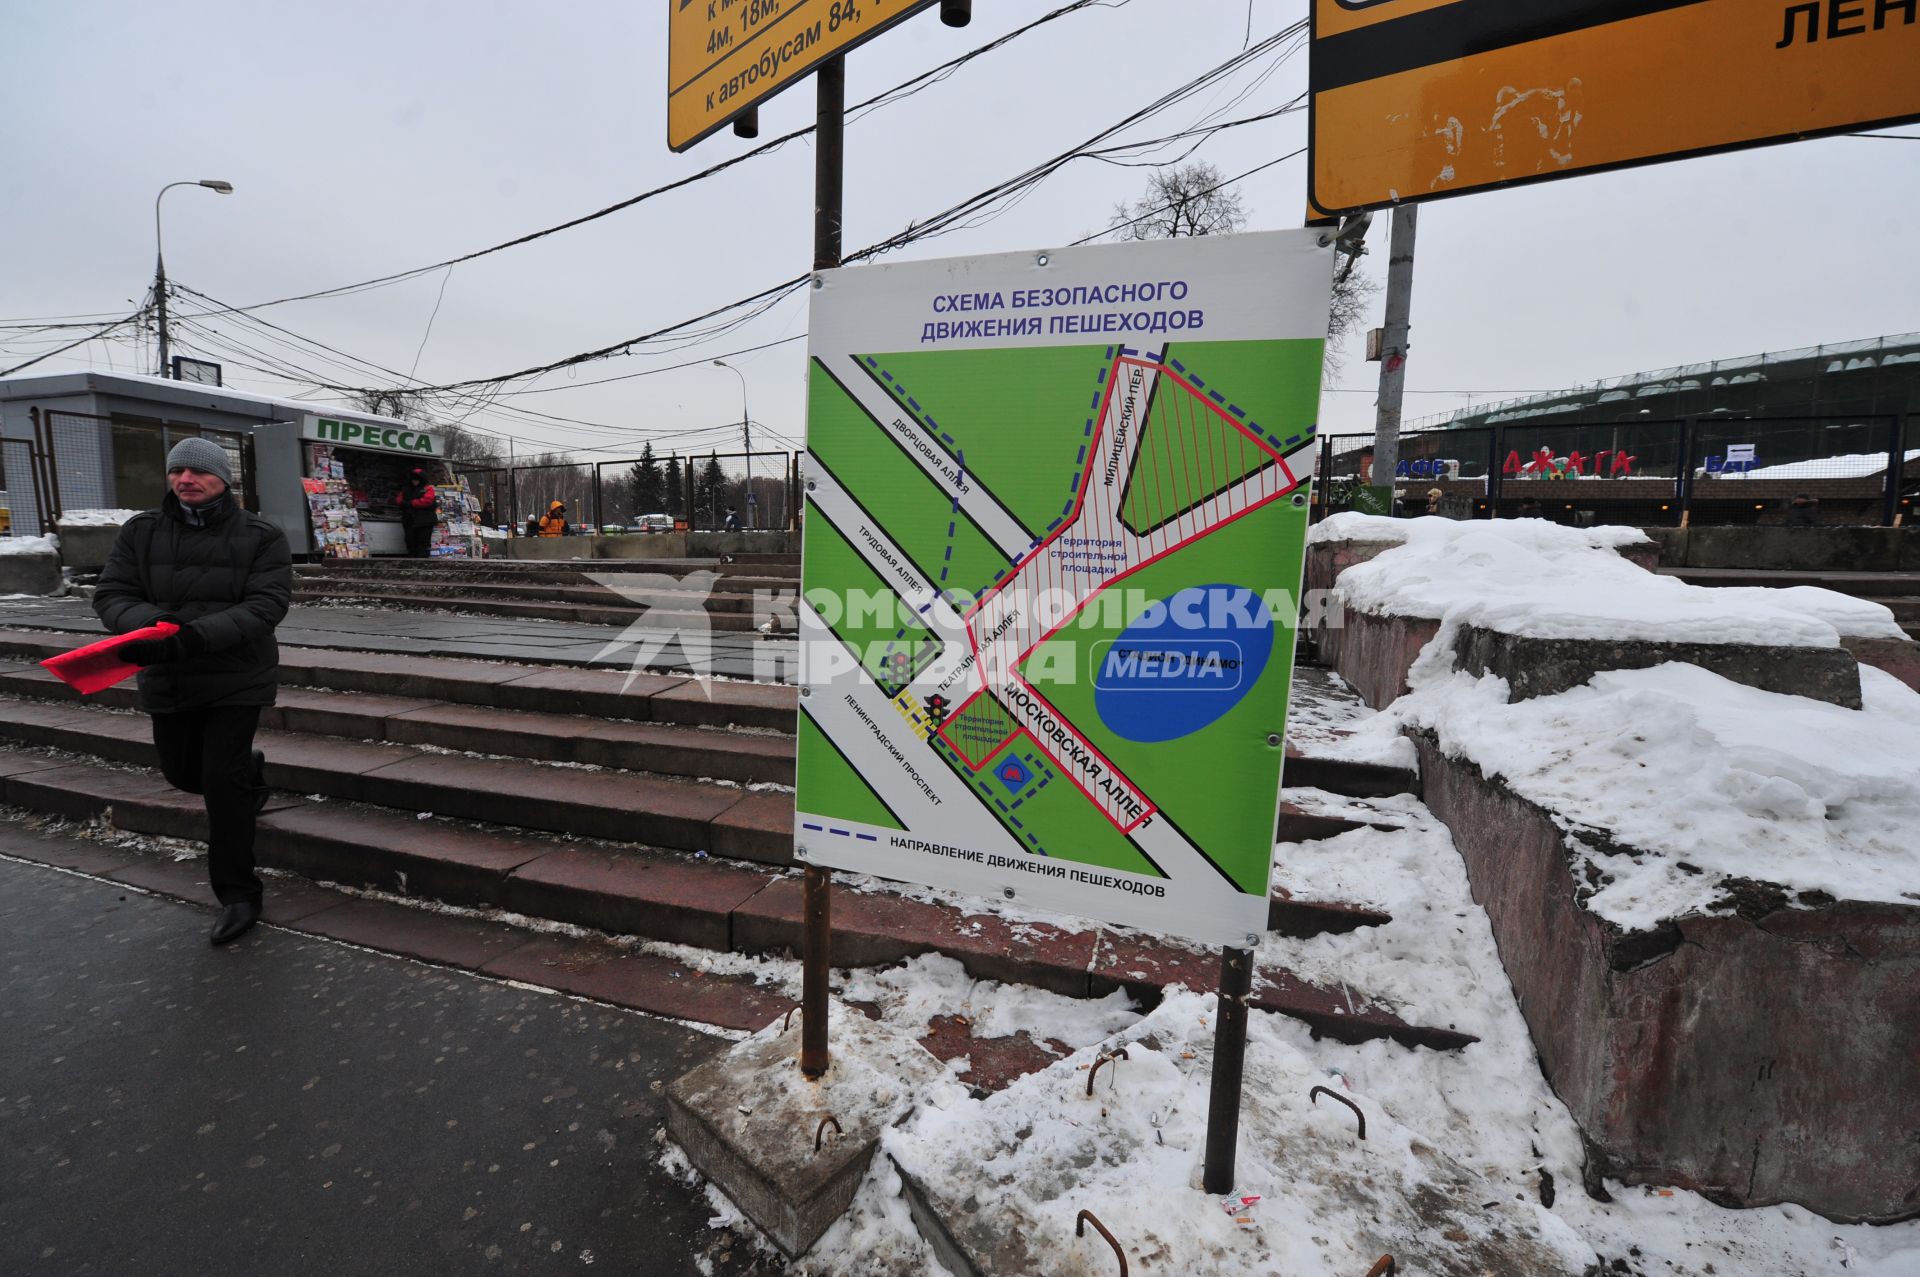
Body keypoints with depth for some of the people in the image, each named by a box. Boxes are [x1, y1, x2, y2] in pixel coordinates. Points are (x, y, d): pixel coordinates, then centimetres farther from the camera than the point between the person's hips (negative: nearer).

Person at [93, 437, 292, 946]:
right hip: (166, 681, 5)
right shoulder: (141, 532, 4)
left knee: (221, 782, -8)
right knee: (182, 772, 20)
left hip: (236, 679, -5)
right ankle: (250, 771, 54)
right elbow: (111, 593, -2)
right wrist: (150, 624, -24)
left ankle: (238, 895, 5)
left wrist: (197, 636, -30)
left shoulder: (262, 538, -7)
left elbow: (265, 605, -16)